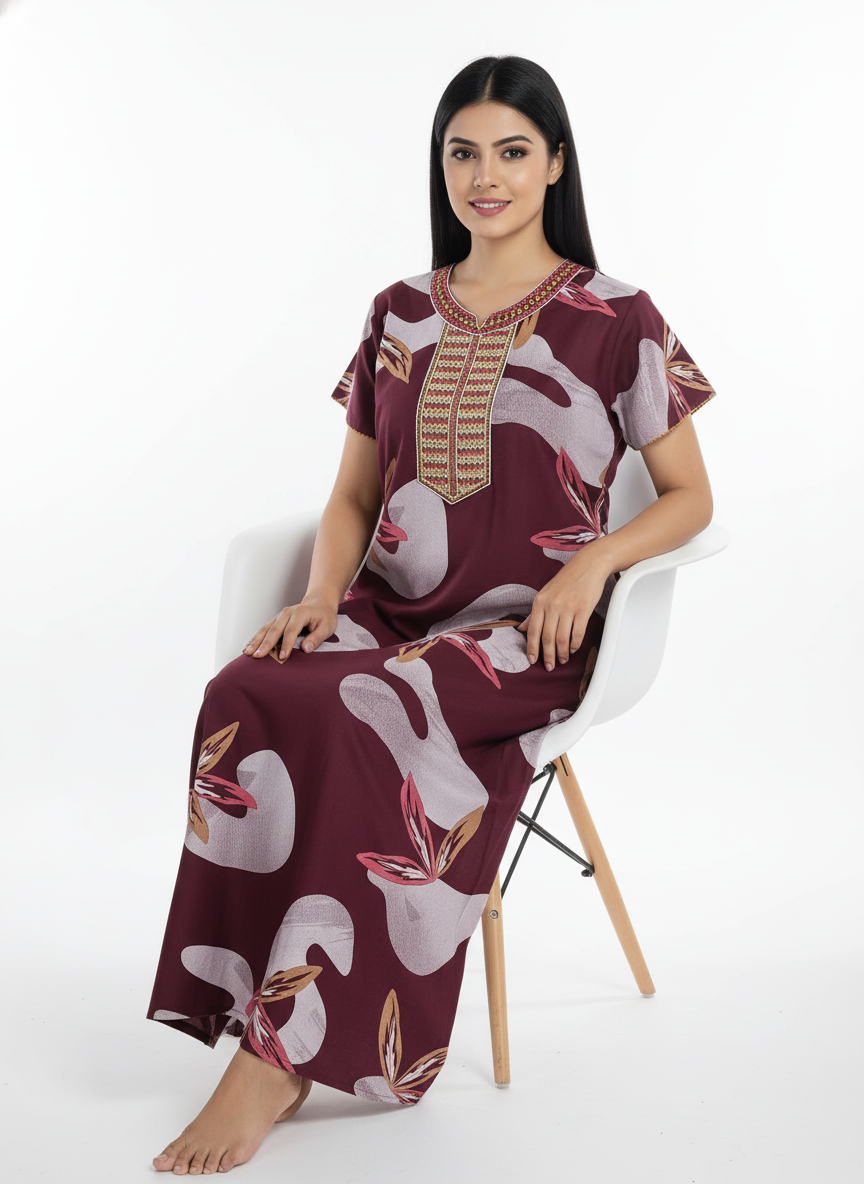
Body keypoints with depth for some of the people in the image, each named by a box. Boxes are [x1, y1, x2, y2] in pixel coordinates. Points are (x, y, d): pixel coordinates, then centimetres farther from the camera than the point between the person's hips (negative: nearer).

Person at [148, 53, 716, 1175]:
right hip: (391, 611, 4)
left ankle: (281, 1051, -27)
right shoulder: (401, 314, 16)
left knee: (359, 715, -35)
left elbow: (690, 497, 7)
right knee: (246, 697, -29)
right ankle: (279, 1010, -26)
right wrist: (321, 596, -4)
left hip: (524, 629, -4)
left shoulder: (616, 319, 4)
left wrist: (592, 561, -13)